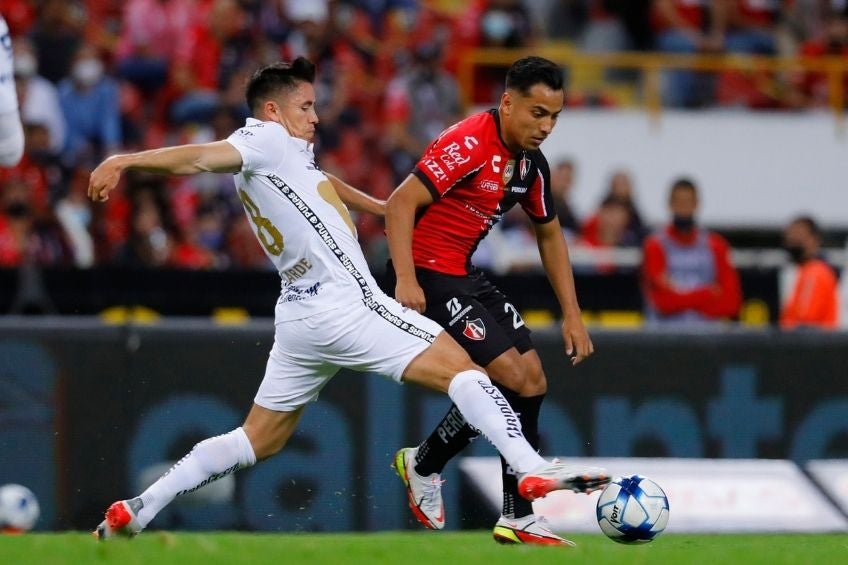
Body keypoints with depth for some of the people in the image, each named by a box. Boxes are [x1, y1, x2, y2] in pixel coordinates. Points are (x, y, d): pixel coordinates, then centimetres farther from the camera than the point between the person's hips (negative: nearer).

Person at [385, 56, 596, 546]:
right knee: (512, 379, -13)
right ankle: (424, 465, 7)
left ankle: (519, 518, 11)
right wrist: (406, 280, -33)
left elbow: (549, 234, 20)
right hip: (430, 278, -9)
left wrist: (572, 315, 15)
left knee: (532, 383, 5)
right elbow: (401, 202, -25)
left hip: (466, 275, 9)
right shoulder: (470, 144, -21)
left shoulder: (531, 163, 6)